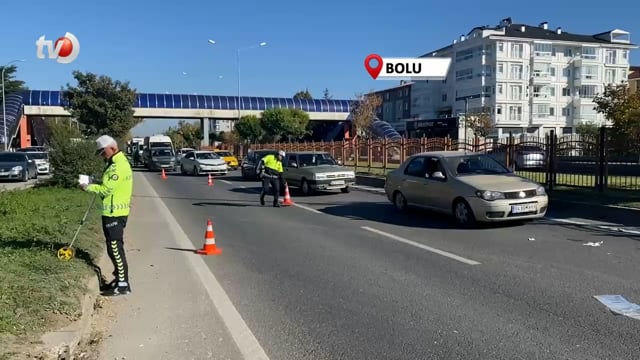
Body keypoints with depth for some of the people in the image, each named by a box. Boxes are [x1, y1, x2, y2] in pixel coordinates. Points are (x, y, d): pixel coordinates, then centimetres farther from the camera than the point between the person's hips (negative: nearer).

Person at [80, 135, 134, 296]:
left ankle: (123, 284, -2)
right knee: (115, 247, 17)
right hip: (115, 212, 10)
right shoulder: (118, 162, 15)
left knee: (115, 248, -6)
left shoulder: (118, 166, -18)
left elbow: (107, 189, -20)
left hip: (114, 213, -10)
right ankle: (120, 277, 26)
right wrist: (94, 185, 5)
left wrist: (89, 187, -8)